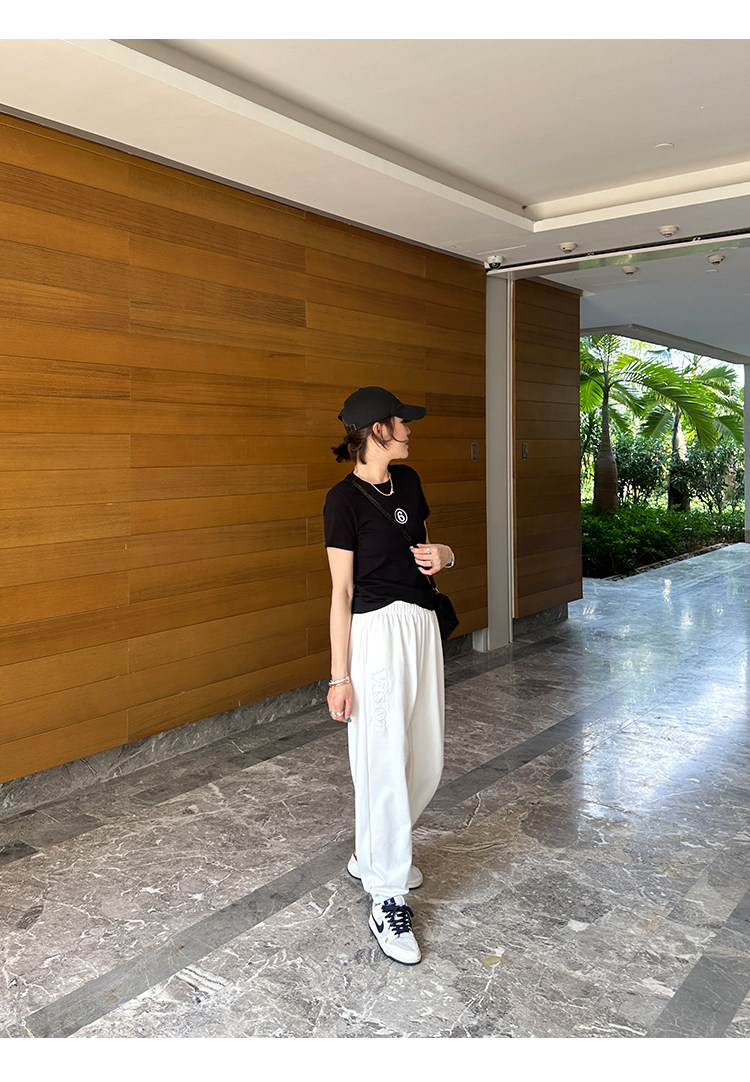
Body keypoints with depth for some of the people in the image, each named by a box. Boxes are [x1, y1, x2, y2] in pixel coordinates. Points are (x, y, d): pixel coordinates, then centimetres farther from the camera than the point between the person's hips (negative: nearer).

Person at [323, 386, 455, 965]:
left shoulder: (409, 481, 11)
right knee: (385, 764, -3)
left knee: (427, 760, 13)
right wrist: (340, 675, -12)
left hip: (422, 624, 8)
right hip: (376, 631, -8)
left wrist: (443, 555, -3)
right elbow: (342, 591, -11)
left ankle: (373, 854, 35)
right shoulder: (344, 499, -10)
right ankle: (387, 900, 10)